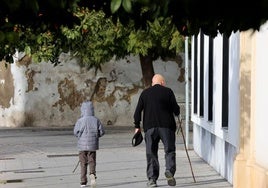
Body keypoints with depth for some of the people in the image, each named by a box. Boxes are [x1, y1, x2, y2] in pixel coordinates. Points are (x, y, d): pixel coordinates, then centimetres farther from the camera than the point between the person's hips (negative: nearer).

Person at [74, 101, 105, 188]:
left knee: (83, 163, 8)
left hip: (82, 145, -1)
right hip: (93, 145, 1)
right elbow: (102, 131, 0)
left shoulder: (80, 121, -9)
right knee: (92, 161, 9)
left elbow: (75, 132, -7)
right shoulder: (96, 120, -2)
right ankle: (92, 173, -21)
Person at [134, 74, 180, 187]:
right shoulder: (168, 91, 1)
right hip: (166, 126, -2)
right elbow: (176, 109, -1)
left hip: (150, 127, 2)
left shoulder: (145, 93, 8)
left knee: (151, 153, 6)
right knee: (169, 150, 7)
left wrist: (137, 126, 12)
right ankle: (169, 170, -16)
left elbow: (138, 111, 5)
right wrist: (177, 112, 22)